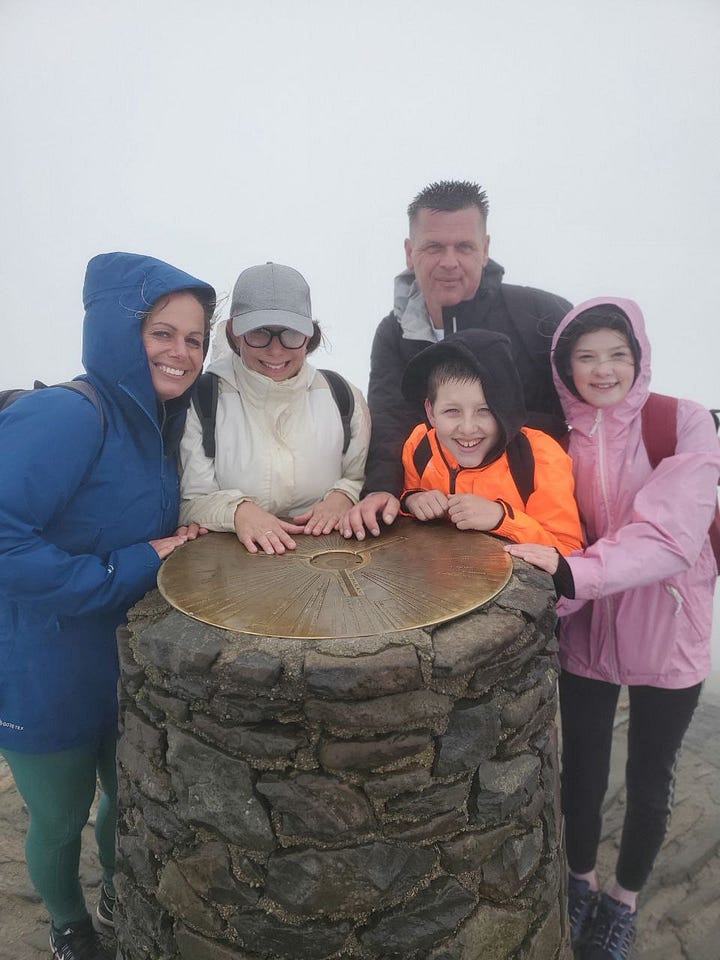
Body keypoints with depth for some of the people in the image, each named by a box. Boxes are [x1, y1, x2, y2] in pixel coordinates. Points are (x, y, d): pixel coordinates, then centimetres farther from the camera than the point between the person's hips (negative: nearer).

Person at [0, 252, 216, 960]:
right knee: (60, 817, 19)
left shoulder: (158, 425, 0)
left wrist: (181, 544, -5)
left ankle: (120, 903, 56)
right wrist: (130, 569, -27)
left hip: (130, 661, 7)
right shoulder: (65, 417, -26)